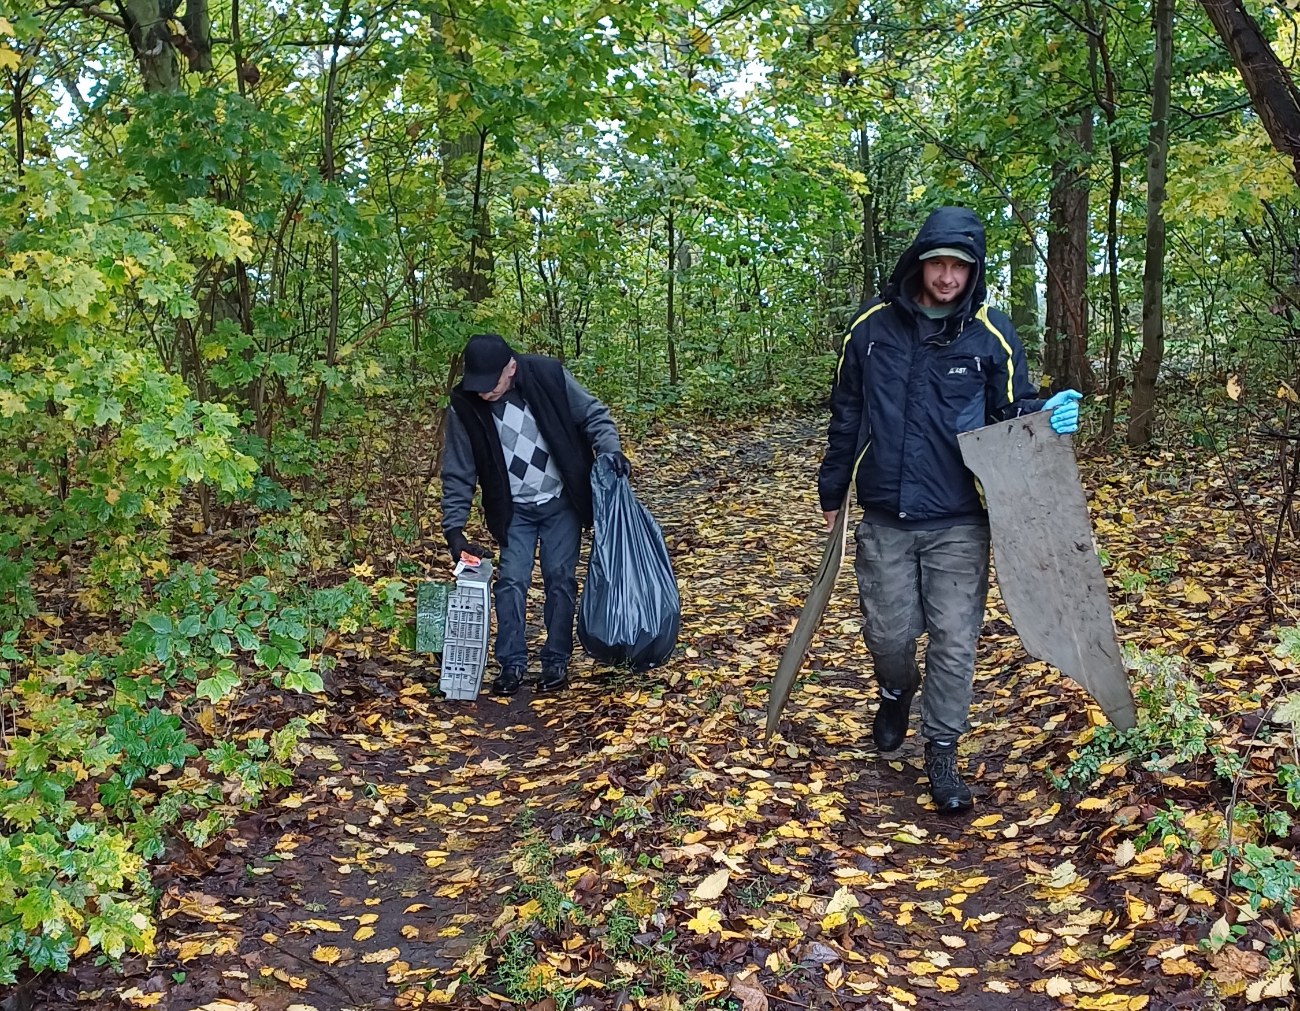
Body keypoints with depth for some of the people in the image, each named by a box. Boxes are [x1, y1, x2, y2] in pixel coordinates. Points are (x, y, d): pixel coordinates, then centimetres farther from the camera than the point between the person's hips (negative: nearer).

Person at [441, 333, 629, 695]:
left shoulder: (549, 375, -20)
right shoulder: (465, 405, -16)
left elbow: (592, 414, -5)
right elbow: (458, 473, -8)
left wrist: (609, 449, -23)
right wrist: (454, 528, -13)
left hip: (562, 503, -1)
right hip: (514, 509, 1)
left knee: (560, 578, 1)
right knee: (510, 582, -4)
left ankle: (557, 661, 13)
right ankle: (511, 664, 9)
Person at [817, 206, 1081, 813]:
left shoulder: (991, 335, -3)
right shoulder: (872, 327, 1)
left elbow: (1012, 414, 5)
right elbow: (845, 416, 10)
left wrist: (1047, 420, -17)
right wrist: (832, 491, 14)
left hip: (959, 523, -1)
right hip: (884, 518, 1)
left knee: (955, 639, 1)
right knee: (888, 632, 10)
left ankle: (941, 752, 18)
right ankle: (897, 695, 43)